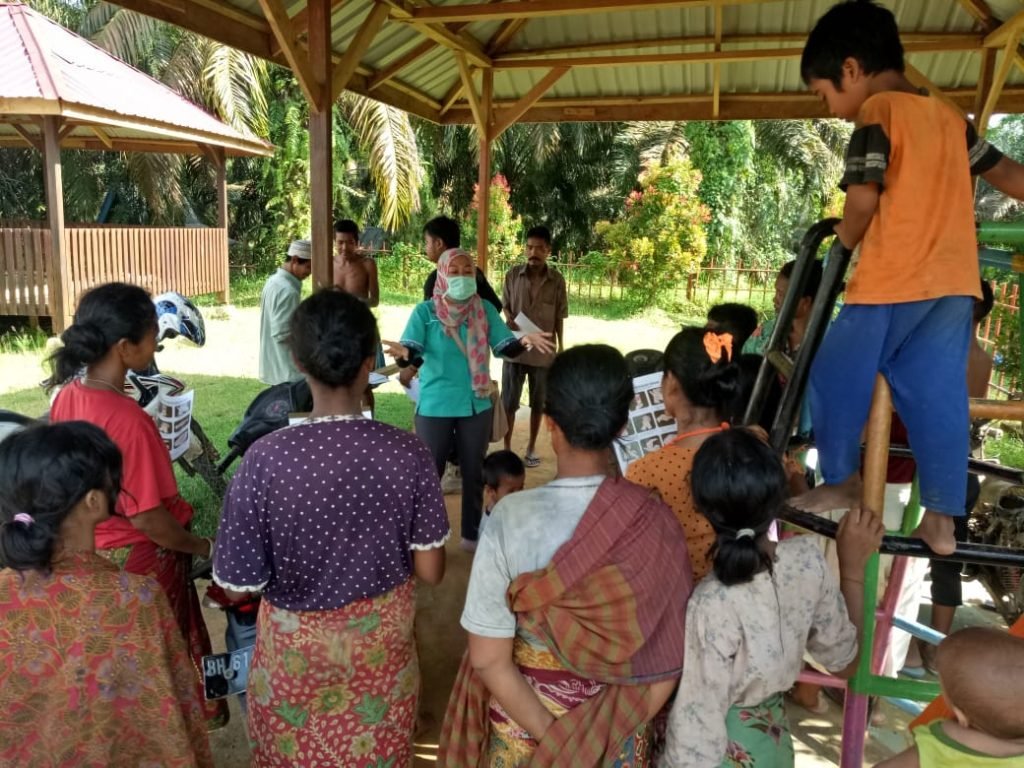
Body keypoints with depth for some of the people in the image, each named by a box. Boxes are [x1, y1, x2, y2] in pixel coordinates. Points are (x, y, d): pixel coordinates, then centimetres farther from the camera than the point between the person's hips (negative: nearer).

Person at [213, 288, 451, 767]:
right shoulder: (408, 454, -21)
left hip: (296, 647, -1)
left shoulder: (265, 458, -24)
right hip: (382, 639, 1)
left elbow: (239, 583, -15)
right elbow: (430, 571, -11)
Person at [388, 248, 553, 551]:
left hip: (476, 404, 3)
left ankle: (472, 534, 29)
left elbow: (504, 346, -7)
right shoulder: (425, 311, -6)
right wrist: (403, 353, -42)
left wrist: (523, 341, -29)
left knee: (474, 472, 14)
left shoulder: (485, 309, 0)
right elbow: (412, 351, -17)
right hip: (435, 405, -2)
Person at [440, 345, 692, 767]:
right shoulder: (653, 520, -18)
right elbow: (668, 657, -12)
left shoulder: (512, 518, -24)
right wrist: (611, 731, -6)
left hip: (524, 716, -1)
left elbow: (488, 658, -19)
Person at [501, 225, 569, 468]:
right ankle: (507, 447, 19)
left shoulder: (557, 280, -4)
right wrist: (509, 320, -14)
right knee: (508, 401, 5)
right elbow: (505, 305, 7)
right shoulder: (513, 275, -3)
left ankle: (531, 447, 27)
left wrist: (561, 348, 3)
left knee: (538, 402, 11)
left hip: (543, 351, 0)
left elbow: (559, 318, 2)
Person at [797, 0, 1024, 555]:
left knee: (834, 378, 8)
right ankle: (941, 520, 10)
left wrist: (842, 242, 6)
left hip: (892, 281, -7)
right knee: (938, 399, 8)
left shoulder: (878, 111, -4)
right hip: (955, 281, 8)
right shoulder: (949, 116, 18)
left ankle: (840, 483, 17)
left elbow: (863, 198, -13)